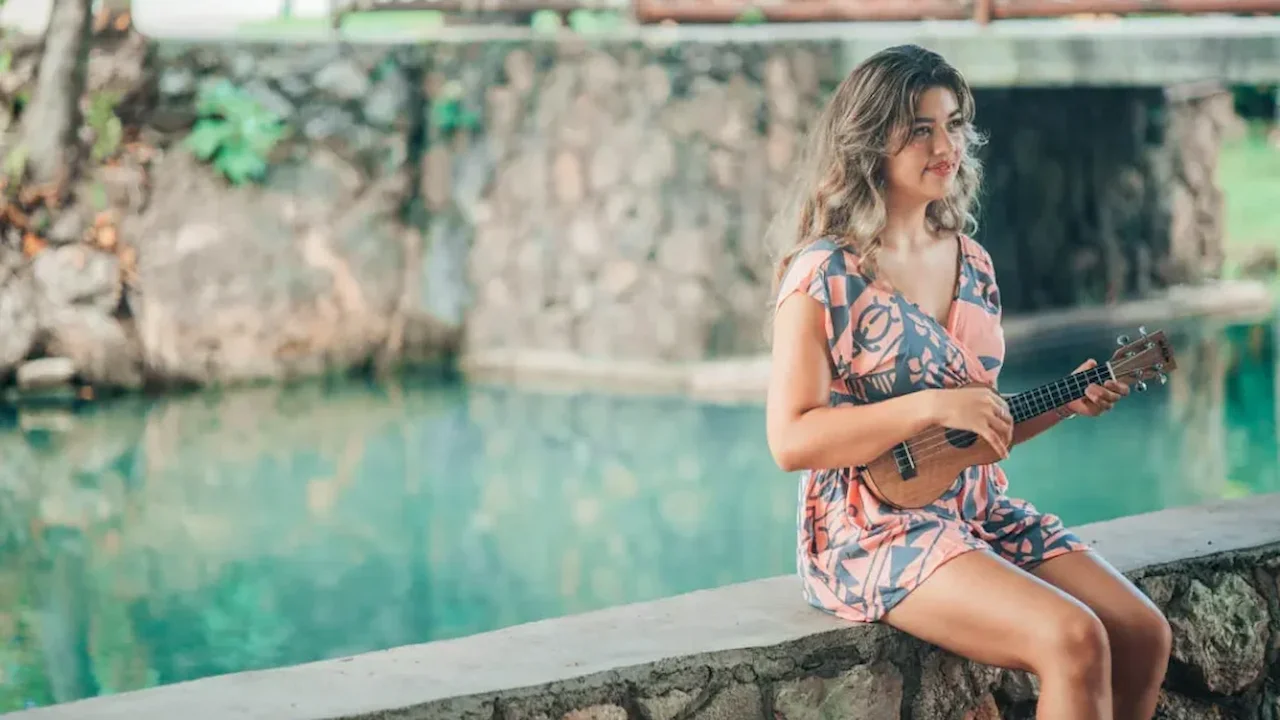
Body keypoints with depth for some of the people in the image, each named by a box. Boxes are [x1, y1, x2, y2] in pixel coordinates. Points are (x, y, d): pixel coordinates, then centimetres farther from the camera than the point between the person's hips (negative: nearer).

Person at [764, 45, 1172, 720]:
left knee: (1143, 634, -9)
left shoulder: (970, 263, 11)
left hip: (978, 511, 7)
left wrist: (1063, 402, 1)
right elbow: (791, 441, -17)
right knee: (1074, 641, -26)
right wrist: (931, 407, -23)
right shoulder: (825, 274, -11)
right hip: (873, 531, -7)